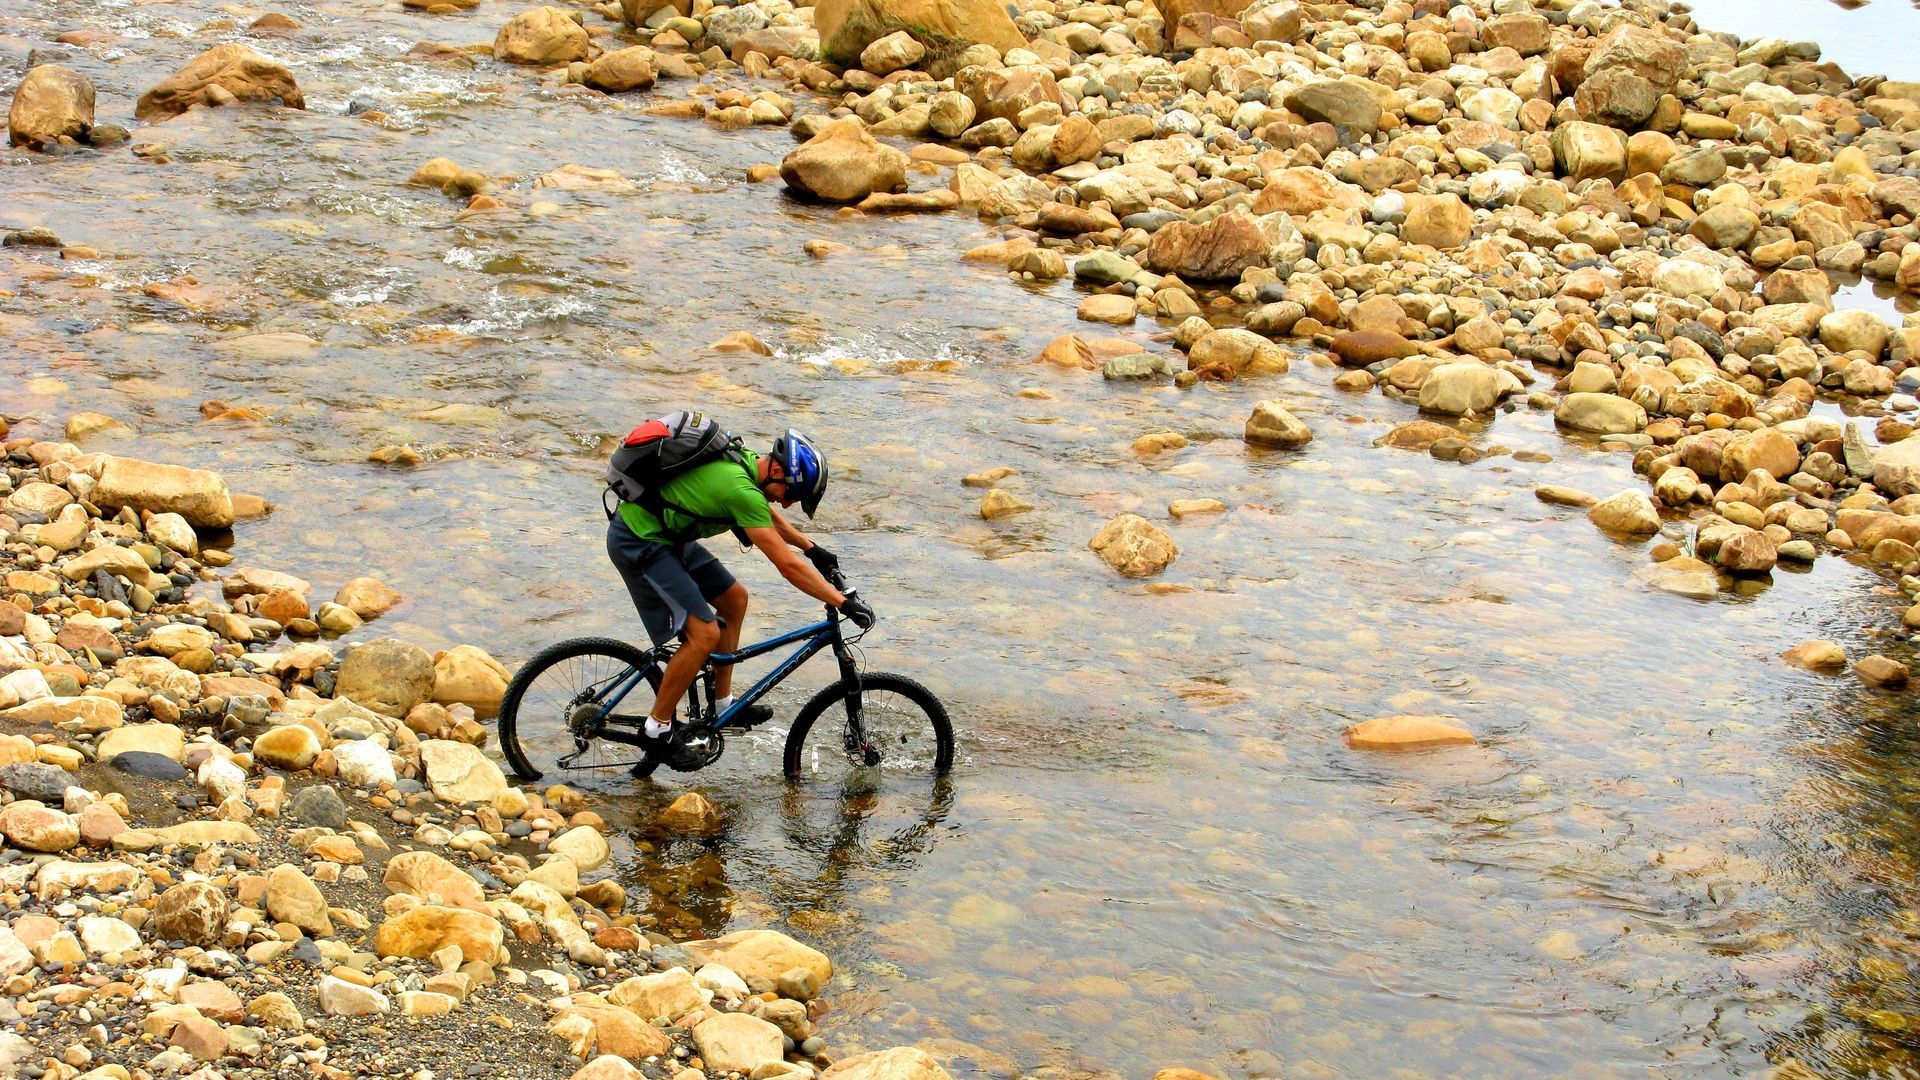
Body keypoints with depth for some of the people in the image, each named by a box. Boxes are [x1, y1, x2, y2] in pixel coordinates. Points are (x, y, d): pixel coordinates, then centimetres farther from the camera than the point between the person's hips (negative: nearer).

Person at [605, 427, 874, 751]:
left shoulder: (744, 460, 2)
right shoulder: (741, 490, -27)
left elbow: (768, 514, 25)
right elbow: (787, 565, -26)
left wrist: (813, 549, 30)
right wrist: (844, 602, -22)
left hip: (666, 535, 11)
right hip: (637, 543, -11)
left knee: (734, 599, 15)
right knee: (704, 634, -14)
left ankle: (721, 704, 23)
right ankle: (657, 729, 0)